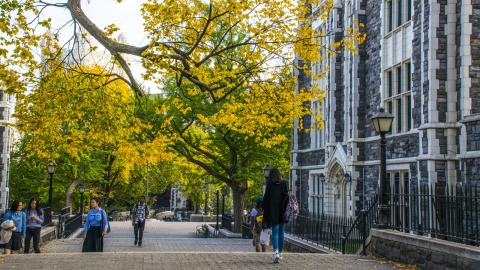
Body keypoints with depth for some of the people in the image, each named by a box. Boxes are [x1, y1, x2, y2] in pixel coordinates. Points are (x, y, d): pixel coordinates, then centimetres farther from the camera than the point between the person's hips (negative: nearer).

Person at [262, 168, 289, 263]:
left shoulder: (269, 185, -1)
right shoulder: (284, 184, 2)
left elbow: (266, 199, 0)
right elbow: (287, 197, -5)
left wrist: (265, 215, 8)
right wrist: (285, 210, -1)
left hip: (272, 212, -1)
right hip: (282, 212, 2)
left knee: (275, 232, -3)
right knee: (281, 232, 13)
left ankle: (276, 252, -22)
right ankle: (280, 253, 22)